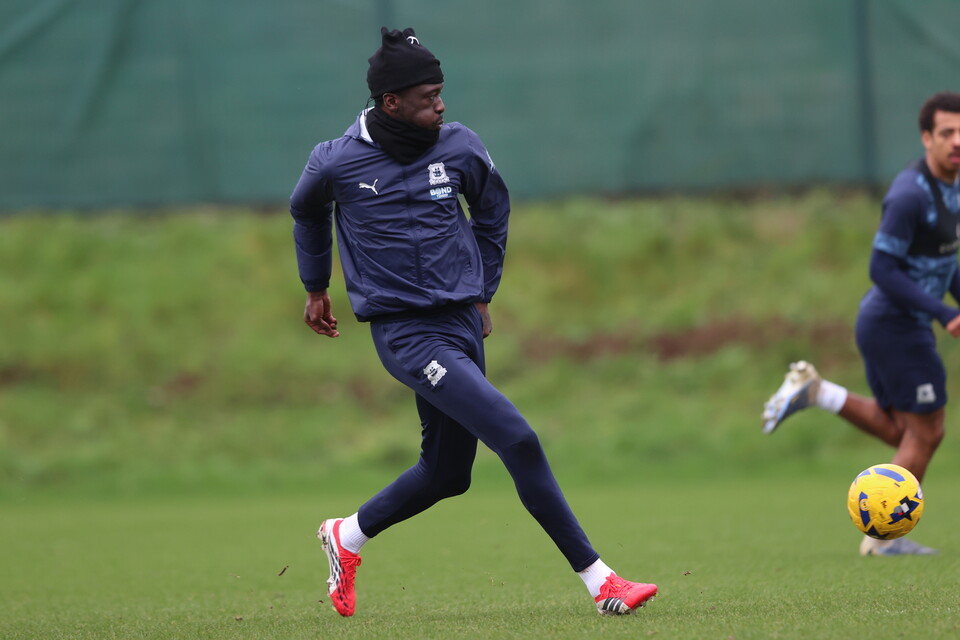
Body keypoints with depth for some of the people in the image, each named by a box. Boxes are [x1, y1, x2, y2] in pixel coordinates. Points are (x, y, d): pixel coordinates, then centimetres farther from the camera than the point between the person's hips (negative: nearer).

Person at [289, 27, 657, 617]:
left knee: (447, 472, 11)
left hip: (462, 325, 5)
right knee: (517, 440, -17)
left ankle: (347, 536, 37)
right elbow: (307, 212, 16)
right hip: (406, 333, -5)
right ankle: (600, 583, -15)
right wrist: (316, 288, 26)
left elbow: (492, 211, 20)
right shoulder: (337, 163, -8)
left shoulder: (459, 147, 0)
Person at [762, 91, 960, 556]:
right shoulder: (911, 194, -22)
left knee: (898, 430, 19)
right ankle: (885, 537, 8)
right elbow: (882, 268, -23)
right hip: (897, 323, -9)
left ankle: (813, 391, 19)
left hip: (884, 323, 9)